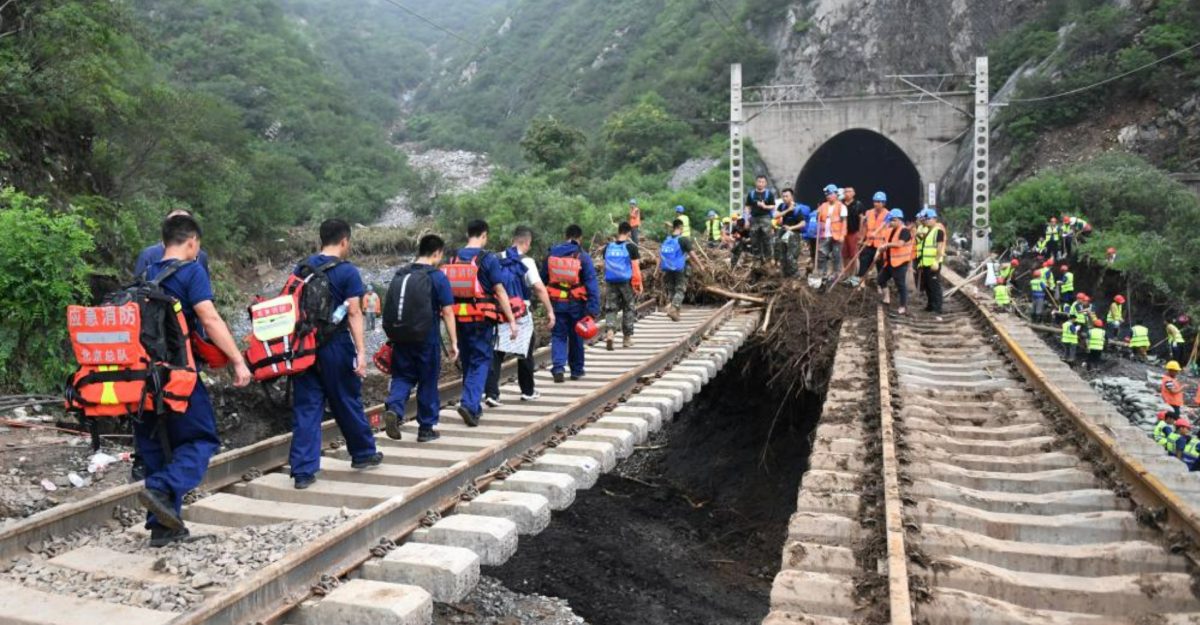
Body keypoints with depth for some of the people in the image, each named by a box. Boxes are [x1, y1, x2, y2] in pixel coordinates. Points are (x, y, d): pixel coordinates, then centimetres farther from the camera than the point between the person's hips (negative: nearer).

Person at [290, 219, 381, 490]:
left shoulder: (301, 268, 8)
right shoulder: (347, 271, -7)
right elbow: (354, 313, -13)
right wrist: (361, 351, -13)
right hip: (335, 346, -4)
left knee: (306, 407, 5)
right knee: (348, 403, 11)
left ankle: (303, 470, 3)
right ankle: (363, 453, 29)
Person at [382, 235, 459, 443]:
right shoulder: (438, 277, -9)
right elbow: (447, 312, -10)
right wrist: (453, 342, -4)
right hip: (428, 339, -3)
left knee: (402, 377, 13)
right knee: (428, 383, 9)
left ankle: (393, 408, -15)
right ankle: (426, 428, 16)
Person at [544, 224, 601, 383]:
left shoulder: (552, 253, 1)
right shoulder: (582, 256, -9)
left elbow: (543, 279, 10)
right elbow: (591, 284, -13)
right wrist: (593, 309, -13)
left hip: (557, 303, 2)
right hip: (576, 304, -1)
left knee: (558, 336, 8)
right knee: (576, 337, 14)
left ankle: (558, 368, -11)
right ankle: (576, 370, 25)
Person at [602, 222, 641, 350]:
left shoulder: (608, 247, 5)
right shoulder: (631, 247, -7)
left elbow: (605, 266, 12)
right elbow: (635, 267, -7)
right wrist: (639, 283, 1)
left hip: (610, 282, 3)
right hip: (626, 282, -2)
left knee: (611, 309, 6)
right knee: (628, 310, 10)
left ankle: (610, 331, -19)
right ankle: (627, 338, 16)